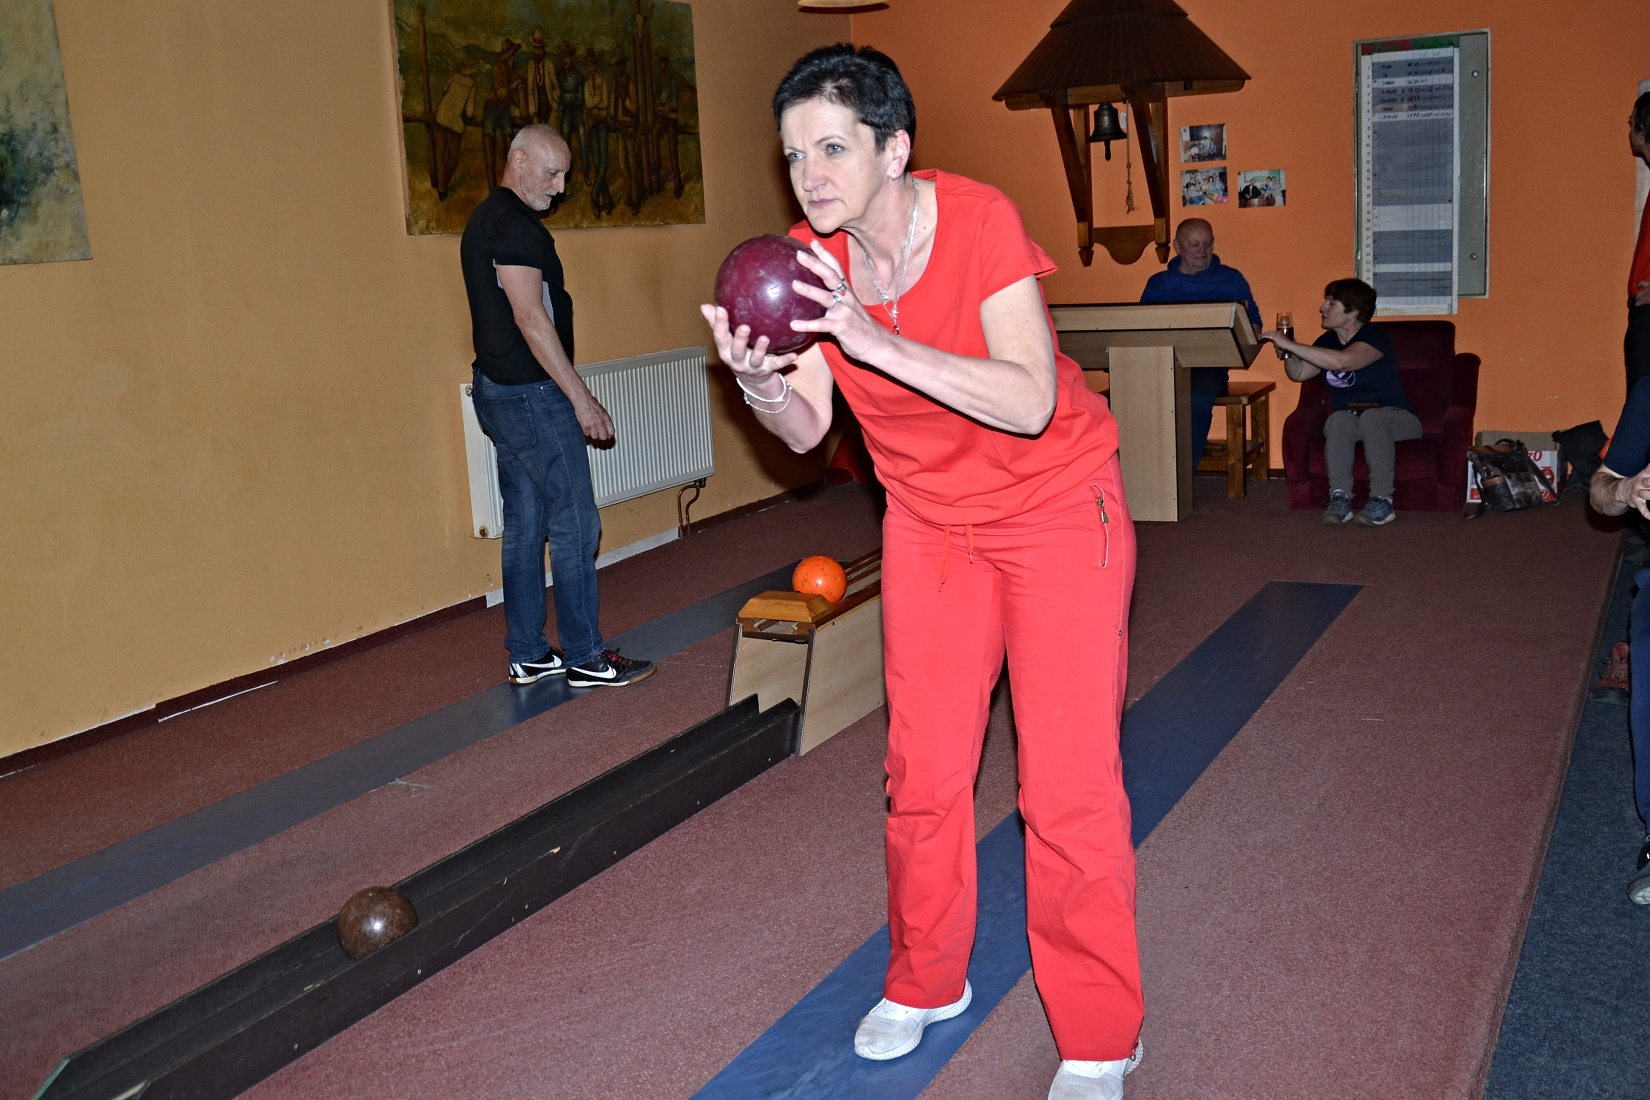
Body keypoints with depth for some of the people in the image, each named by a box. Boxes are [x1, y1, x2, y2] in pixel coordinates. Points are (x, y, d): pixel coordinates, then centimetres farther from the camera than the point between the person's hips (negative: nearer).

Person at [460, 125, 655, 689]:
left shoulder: (485, 219, 18)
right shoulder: (514, 224, -15)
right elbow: (531, 318, -21)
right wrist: (581, 397, -19)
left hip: (498, 391, 10)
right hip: (532, 394, -10)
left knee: (524, 526, 12)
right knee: (575, 525, -4)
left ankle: (527, 655, 17)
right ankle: (585, 658, 2)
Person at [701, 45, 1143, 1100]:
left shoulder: (980, 221, -24)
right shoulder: (811, 261, -8)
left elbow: (1030, 402, -33)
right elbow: (808, 429, -9)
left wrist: (880, 343, -41)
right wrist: (761, 382, -31)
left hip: (1058, 508, -4)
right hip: (932, 519, 5)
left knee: (1069, 784, -5)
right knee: (925, 773, 8)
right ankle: (925, 983, 31)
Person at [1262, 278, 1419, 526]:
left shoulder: (1376, 336, -14)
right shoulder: (1328, 341, 10)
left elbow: (1342, 360, -33)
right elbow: (1299, 373, 15)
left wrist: (1290, 344, -32)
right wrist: (1286, 352, -6)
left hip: (1395, 417, -4)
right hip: (1348, 419, 5)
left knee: (1370, 416, -39)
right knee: (1339, 418, -31)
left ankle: (1382, 500, -36)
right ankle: (1340, 498, -38)